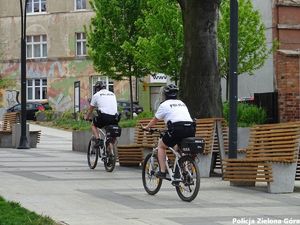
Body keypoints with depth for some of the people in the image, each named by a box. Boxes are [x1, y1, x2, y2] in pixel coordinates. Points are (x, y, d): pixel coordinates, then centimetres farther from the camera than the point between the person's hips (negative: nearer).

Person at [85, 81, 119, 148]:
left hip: (104, 117, -4)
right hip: (114, 119, 4)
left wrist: (87, 117, 37)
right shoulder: (112, 94, 23)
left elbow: (90, 109, 20)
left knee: (93, 124, 23)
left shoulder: (96, 95, 10)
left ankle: (98, 140, 4)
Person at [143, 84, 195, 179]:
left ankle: (162, 171, 8)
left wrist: (146, 127, 41)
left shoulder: (164, 104, 12)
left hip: (177, 129, -5)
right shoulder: (182, 103, 28)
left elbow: (155, 120, 23)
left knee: (161, 145, 16)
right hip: (191, 130, 5)